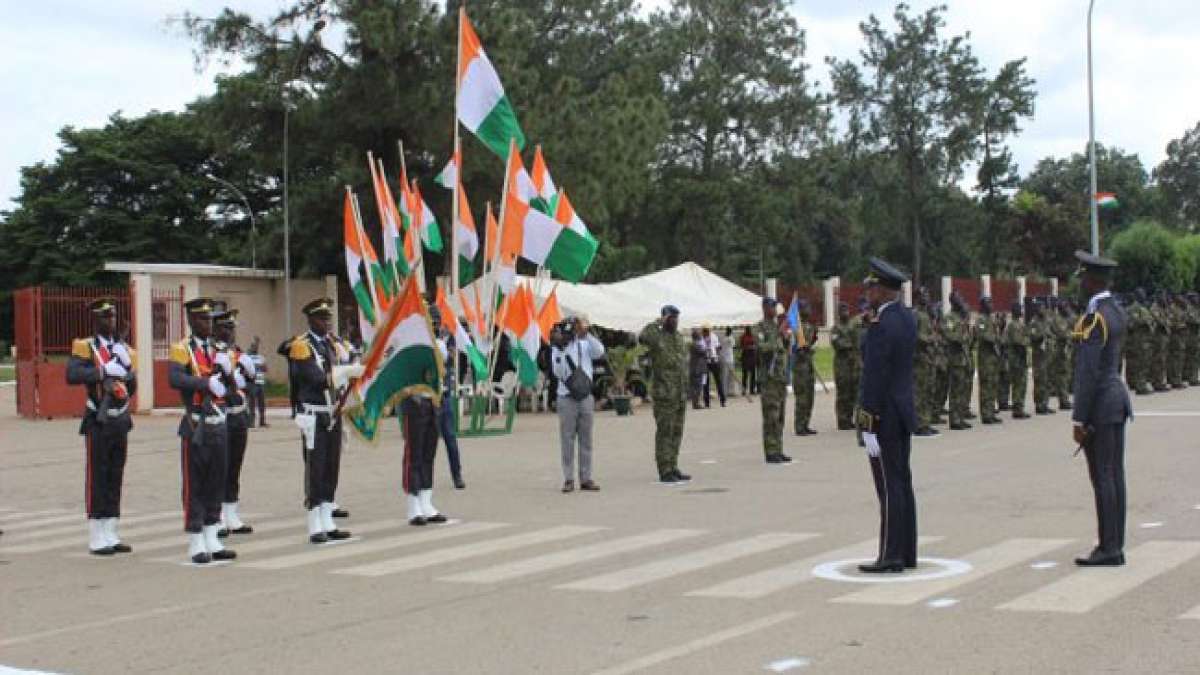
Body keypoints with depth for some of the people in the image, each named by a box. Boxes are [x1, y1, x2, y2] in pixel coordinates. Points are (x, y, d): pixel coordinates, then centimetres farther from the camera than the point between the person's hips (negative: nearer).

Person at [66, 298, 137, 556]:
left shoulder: (124, 348, 14)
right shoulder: (85, 346, -4)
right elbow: (72, 375, -21)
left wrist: (127, 369, -2)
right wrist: (104, 371, -26)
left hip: (121, 421, 6)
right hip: (98, 422, -6)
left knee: (115, 480, 9)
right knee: (96, 481, -2)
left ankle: (111, 536, 15)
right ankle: (97, 540, 2)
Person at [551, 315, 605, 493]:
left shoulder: (585, 345, 4)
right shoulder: (557, 349, 2)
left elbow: (599, 352, -16)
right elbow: (558, 372, -10)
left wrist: (586, 332, -23)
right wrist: (560, 349, -18)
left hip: (586, 397, 2)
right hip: (566, 398, -2)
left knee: (586, 439, 5)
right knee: (567, 440, -2)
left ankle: (586, 478, 9)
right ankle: (568, 479, 0)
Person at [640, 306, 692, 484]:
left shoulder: (680, 338, 16)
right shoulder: (657, 337, -8)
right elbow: (643, 337, -33)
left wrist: (686, 389, 19)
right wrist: (657, 322, -20)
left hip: (681, 395, 8)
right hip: (664, 394, -8)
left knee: (676, 432, 11)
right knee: (664, 432, -5)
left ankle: (673, 468, 18)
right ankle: (665, 472, -3)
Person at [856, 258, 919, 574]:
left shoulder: (880, 327, -19)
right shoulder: (907, 318, 8)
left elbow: (874, 379, -20)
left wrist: (868, 426, -19)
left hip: (883, 417, -9)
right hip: (904, 413, 9)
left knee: (889, 487, -5)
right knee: (902, 484, 12)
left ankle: (891, 557, -1)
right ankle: (907, 553, 17)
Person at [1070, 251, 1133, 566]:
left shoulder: (1092, 320, -18)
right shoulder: (1117, 311, 11)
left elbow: (1088, 374, -20)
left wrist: (1079, 420, -17)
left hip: (1100, 404, -9)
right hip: (1118, 398, 9)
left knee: (1103, 478, -5)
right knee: (1115, 475, 11)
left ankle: (1109, 549, -2)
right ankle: (1115, 546, 15)